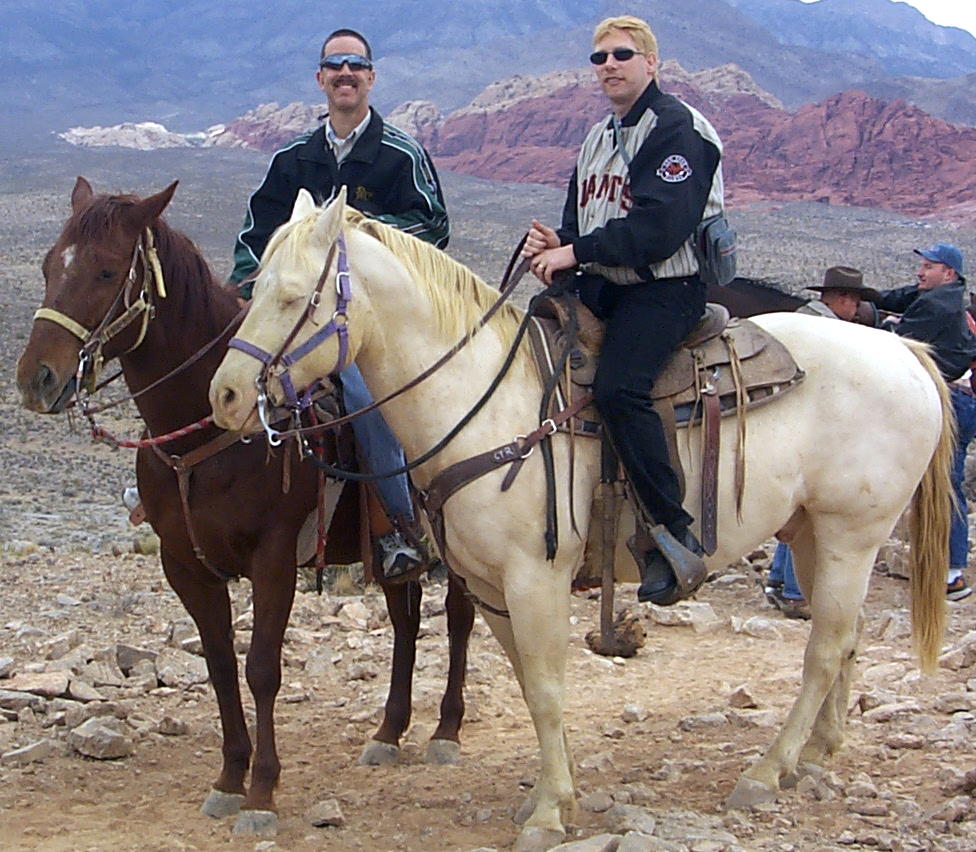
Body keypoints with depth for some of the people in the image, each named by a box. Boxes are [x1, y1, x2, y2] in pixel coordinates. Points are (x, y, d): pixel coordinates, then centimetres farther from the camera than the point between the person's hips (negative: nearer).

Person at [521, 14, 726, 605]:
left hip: (665, 288, -9)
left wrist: (575, 252, -19)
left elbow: (660, 226, -20)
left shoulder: (678, 129, -8)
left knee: (618, 388, -31)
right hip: (600, 287, 9)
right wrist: (557, 243, -4)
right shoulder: (598, 138, 20)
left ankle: (676, 538, -24)